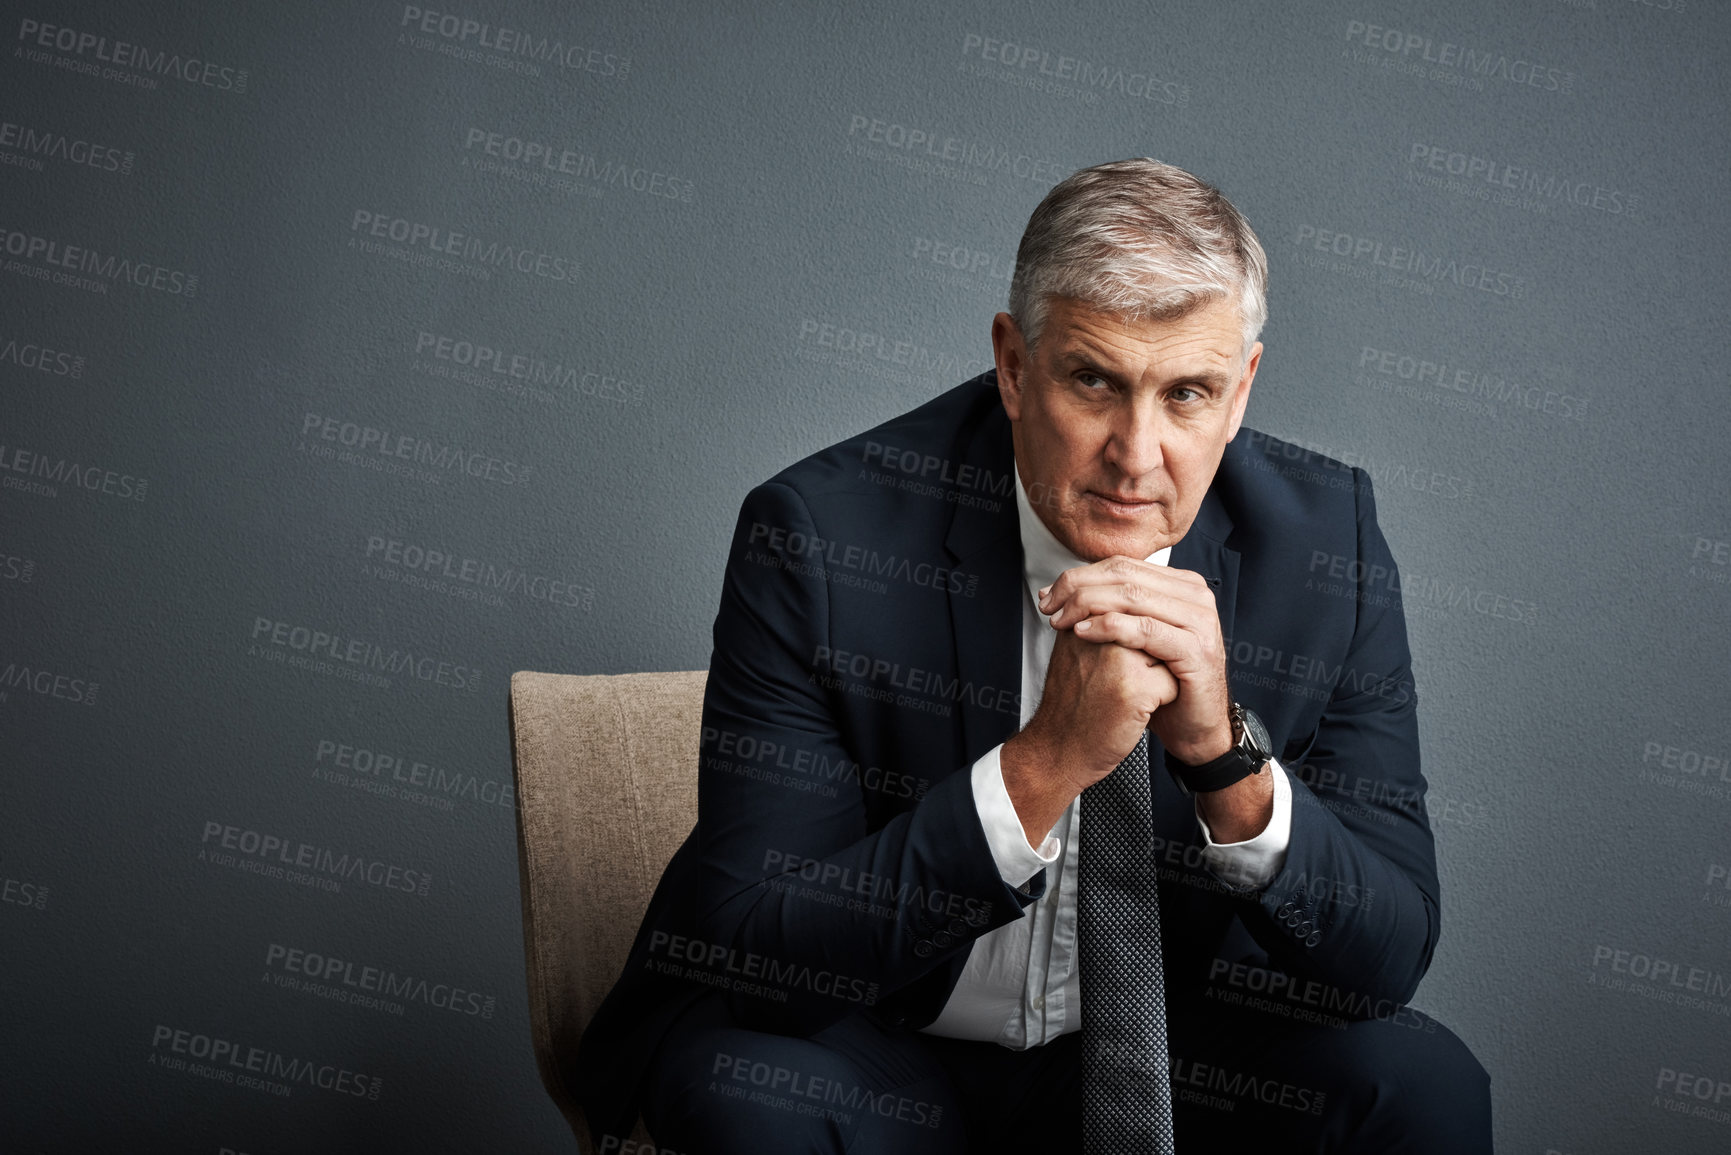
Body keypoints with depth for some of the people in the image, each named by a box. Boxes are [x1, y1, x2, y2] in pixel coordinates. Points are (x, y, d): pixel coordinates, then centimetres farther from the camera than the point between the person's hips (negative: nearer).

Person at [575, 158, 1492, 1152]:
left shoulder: (1327, 545, -12)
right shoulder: (819, 540, -21)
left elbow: (1391, 954, -12)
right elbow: (758, 957, -24)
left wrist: (1227, 753, -31)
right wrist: (1042, 764, -35)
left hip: (1170, 1054, 4)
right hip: (868, 1064, -3)